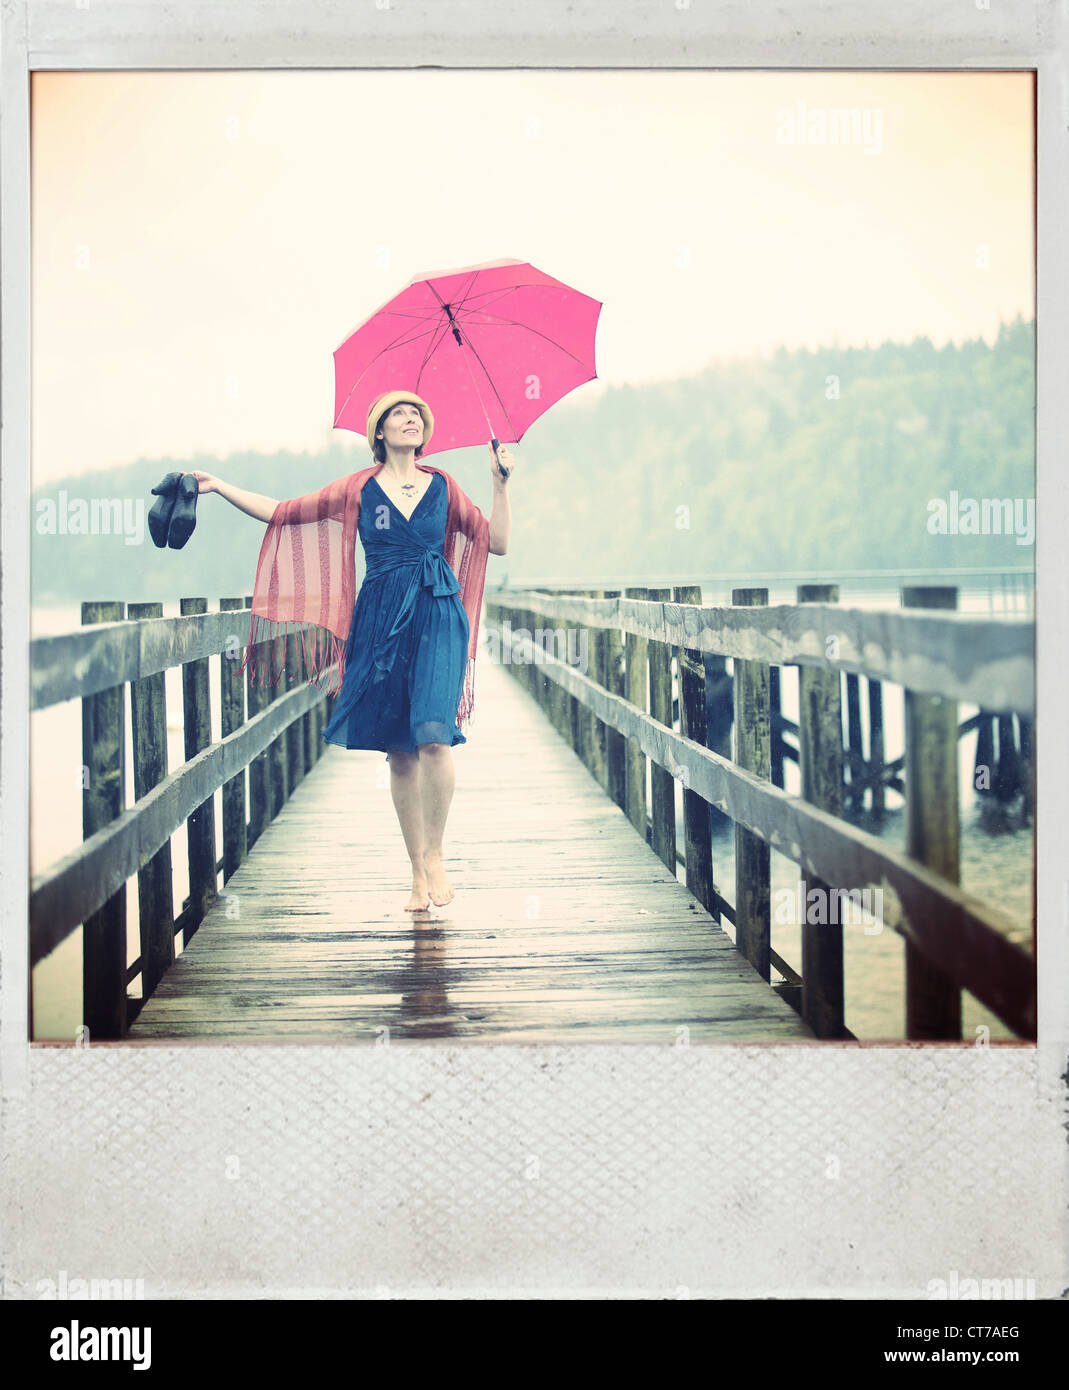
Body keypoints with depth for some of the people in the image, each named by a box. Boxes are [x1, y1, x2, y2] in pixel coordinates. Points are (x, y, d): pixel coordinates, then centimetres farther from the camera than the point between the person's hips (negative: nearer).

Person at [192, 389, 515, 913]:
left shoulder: (442, 485, 10)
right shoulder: (359, 488, 9)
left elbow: (498, 542, 11)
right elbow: (281, 513, 11)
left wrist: (500, 484, 2)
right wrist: (218, 486, 8)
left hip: (437, 614, -1)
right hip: (381, 619, 1)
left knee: (432, 734, -20)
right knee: (398, 752, 1)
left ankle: (435, 856, -4)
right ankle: (418, 873, 9)